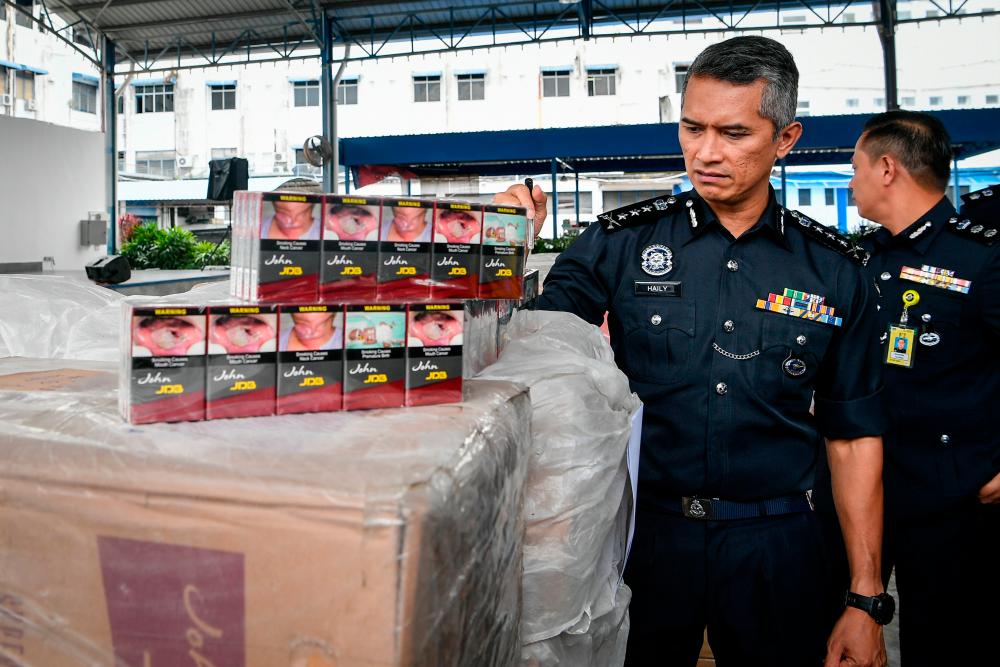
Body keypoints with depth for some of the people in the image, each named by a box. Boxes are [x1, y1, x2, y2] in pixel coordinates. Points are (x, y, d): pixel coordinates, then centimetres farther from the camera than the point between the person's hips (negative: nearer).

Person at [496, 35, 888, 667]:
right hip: (646, 535, 0)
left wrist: (866, 598, 2)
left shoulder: (835, 270, 0)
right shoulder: (621, 241, -5)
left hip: (775, 546, 1)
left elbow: (854, 437, 4)